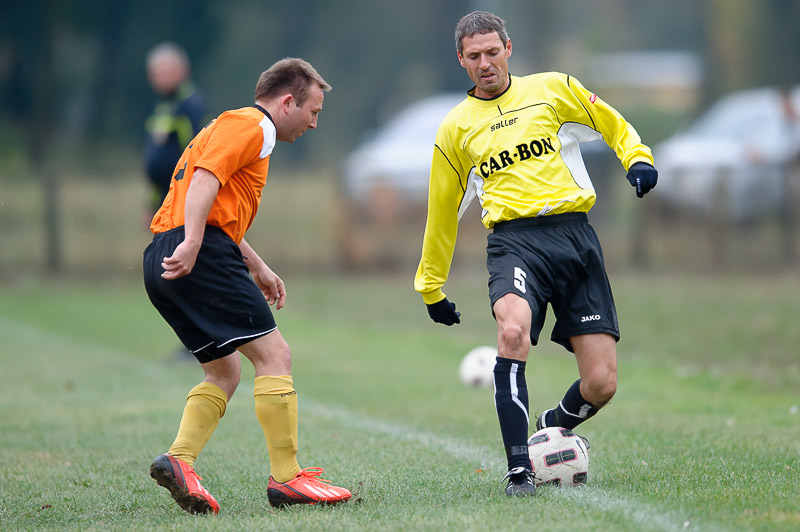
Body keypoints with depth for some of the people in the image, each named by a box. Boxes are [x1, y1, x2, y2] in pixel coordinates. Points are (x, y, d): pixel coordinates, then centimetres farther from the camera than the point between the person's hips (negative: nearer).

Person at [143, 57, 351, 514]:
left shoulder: (242, 127, 30)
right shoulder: (249, 125, -3)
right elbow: (206, 177, -18)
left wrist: (258, 268, 37)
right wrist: (192, 243, -29)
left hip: (164, 262, 11)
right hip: (204, 255, -11)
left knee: (226, 372, 14)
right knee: (274, 355, -8)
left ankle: (179, 460, -2)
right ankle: (287, 477, -9)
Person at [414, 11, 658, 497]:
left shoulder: (552, 89, 12)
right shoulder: (456, 128, 14)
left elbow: (615, 126, 20)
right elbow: (442, 212, 22)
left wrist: (638, 160, -1)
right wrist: (431, 287, 25)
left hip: (574, 234, 1)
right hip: (515, 242, -1)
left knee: (601, 384, -6)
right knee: (513, 330, -35)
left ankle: (553, 429, 28)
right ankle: (519, 469, -30)